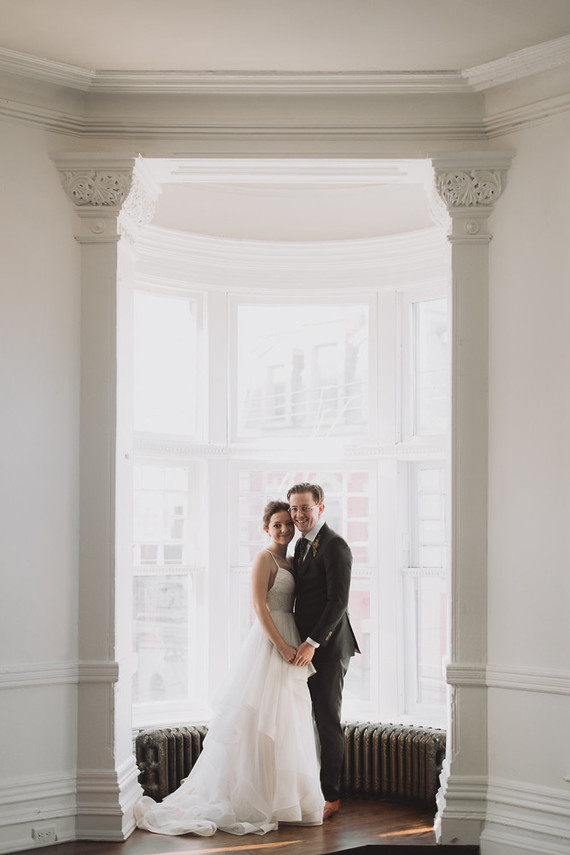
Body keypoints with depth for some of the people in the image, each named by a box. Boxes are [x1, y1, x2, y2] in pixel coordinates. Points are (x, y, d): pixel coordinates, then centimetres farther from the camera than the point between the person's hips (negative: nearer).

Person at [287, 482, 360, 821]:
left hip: (328, 647, -8)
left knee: (328, 721, -1)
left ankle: (331, 796, 8)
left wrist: (312, 643, -20)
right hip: (306, 645, 8)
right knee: (310, 719, 12)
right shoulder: (302, 544, 14)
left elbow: (338, 601, -20)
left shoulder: (335, 546, -14)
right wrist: (302, 641, 13)